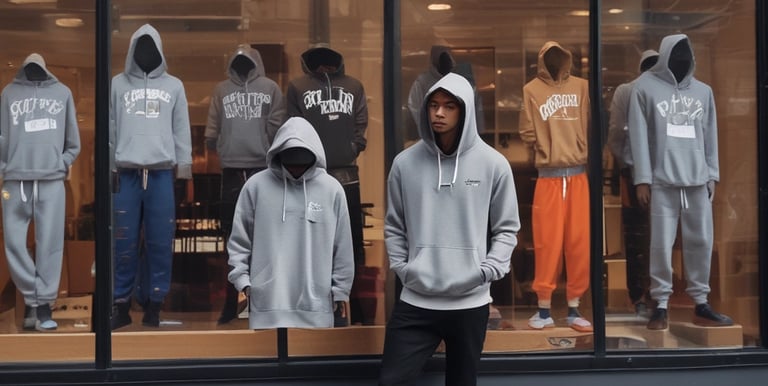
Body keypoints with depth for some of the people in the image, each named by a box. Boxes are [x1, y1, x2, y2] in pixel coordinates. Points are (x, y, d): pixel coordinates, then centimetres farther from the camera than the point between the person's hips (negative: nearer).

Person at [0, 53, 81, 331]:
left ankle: (43, 304, 3)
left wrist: (63, 164, 4)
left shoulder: (62, 92, 13)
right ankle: (32, 298, 12)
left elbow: (73, 140, 14)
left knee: (49, 245, -2)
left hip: (52, 180, 0)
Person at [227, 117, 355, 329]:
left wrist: (340, 290, 6)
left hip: (315, 307, 1)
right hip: (268, 305, 0)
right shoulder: (256, 186, 0)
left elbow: (343, 248, 5)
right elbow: (238, 241, 6)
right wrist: (242, 280, -2)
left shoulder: (331, 189, 1)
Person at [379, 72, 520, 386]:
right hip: (415, 301, 0)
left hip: (471, 303, 0)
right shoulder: (405, 162, 0)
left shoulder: (493, 164, -2)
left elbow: (507, 228, 3)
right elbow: (394, 226, 8)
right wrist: (402, 268, -2)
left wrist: (486, 271, -8)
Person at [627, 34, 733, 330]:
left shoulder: (703, 91, 15)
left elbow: (710, 136, 14)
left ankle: (701, 303, 14)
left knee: (701, 242, 5)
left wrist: (712, 175, 6)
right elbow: (639, 135, -3)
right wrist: (642, 178, -8)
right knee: (662, 244, -3)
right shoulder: (645, 87, 2)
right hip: (662, 180, -4)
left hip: (698, 179, 4)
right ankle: (661, 305, 5)